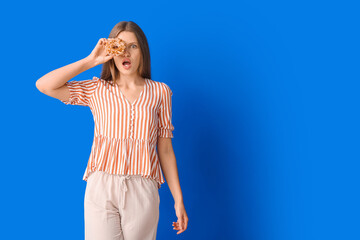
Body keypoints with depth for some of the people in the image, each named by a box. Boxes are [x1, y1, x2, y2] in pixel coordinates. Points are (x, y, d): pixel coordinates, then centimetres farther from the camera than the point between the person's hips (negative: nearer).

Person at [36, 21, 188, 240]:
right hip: (101, 188, 0)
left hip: (142, 191, 1)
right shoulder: (98, 90, 7)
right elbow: (44, 85, -4)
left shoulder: (160, 92, 8)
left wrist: (179, 200, 3)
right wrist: (90, 60, -4)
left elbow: (165, 149, 7)